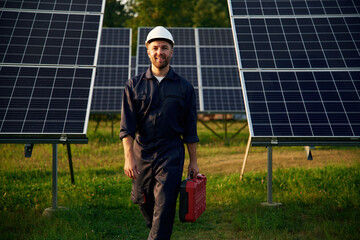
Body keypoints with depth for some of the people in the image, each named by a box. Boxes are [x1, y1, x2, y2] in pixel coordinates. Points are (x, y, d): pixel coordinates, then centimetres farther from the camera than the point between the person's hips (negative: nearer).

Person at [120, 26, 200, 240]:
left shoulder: (184, 87, 4)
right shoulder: (134, 86, 3)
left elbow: (190, 129, 6)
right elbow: (127, 126, -3)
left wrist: (193, 161, 5)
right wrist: (129, 157, -14)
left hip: (171, 153, -2)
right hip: (142, 152, 2)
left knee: (164, 205, -9)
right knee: (143, 201, 14)